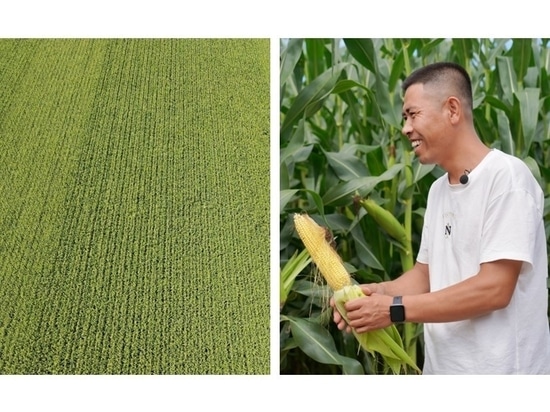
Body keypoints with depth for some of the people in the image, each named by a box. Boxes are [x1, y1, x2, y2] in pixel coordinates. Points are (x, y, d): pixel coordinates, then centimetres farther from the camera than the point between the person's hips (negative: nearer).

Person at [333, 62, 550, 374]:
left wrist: (394, 309, -21)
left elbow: (494, 289, -22)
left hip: (497, 367, -7)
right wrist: (377, 292, -7)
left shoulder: (506, 176, -16)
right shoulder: (438, 190, 8)